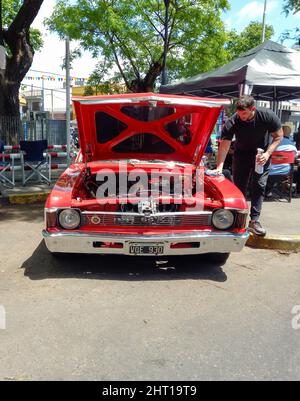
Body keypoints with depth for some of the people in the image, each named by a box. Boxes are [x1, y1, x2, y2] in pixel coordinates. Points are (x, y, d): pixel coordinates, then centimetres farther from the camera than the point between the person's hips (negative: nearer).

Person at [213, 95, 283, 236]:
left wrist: (267, 153, -26)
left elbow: (278, 136, -11)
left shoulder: (268, 116, -23)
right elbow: (224, 145, -28)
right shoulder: (232, 122, -26)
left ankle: (254, 221, -5)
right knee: (239, 187, 0)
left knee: (259, 186, -6)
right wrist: (219, 167, -39)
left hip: (262, 154, 0)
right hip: (242, 154, 0)